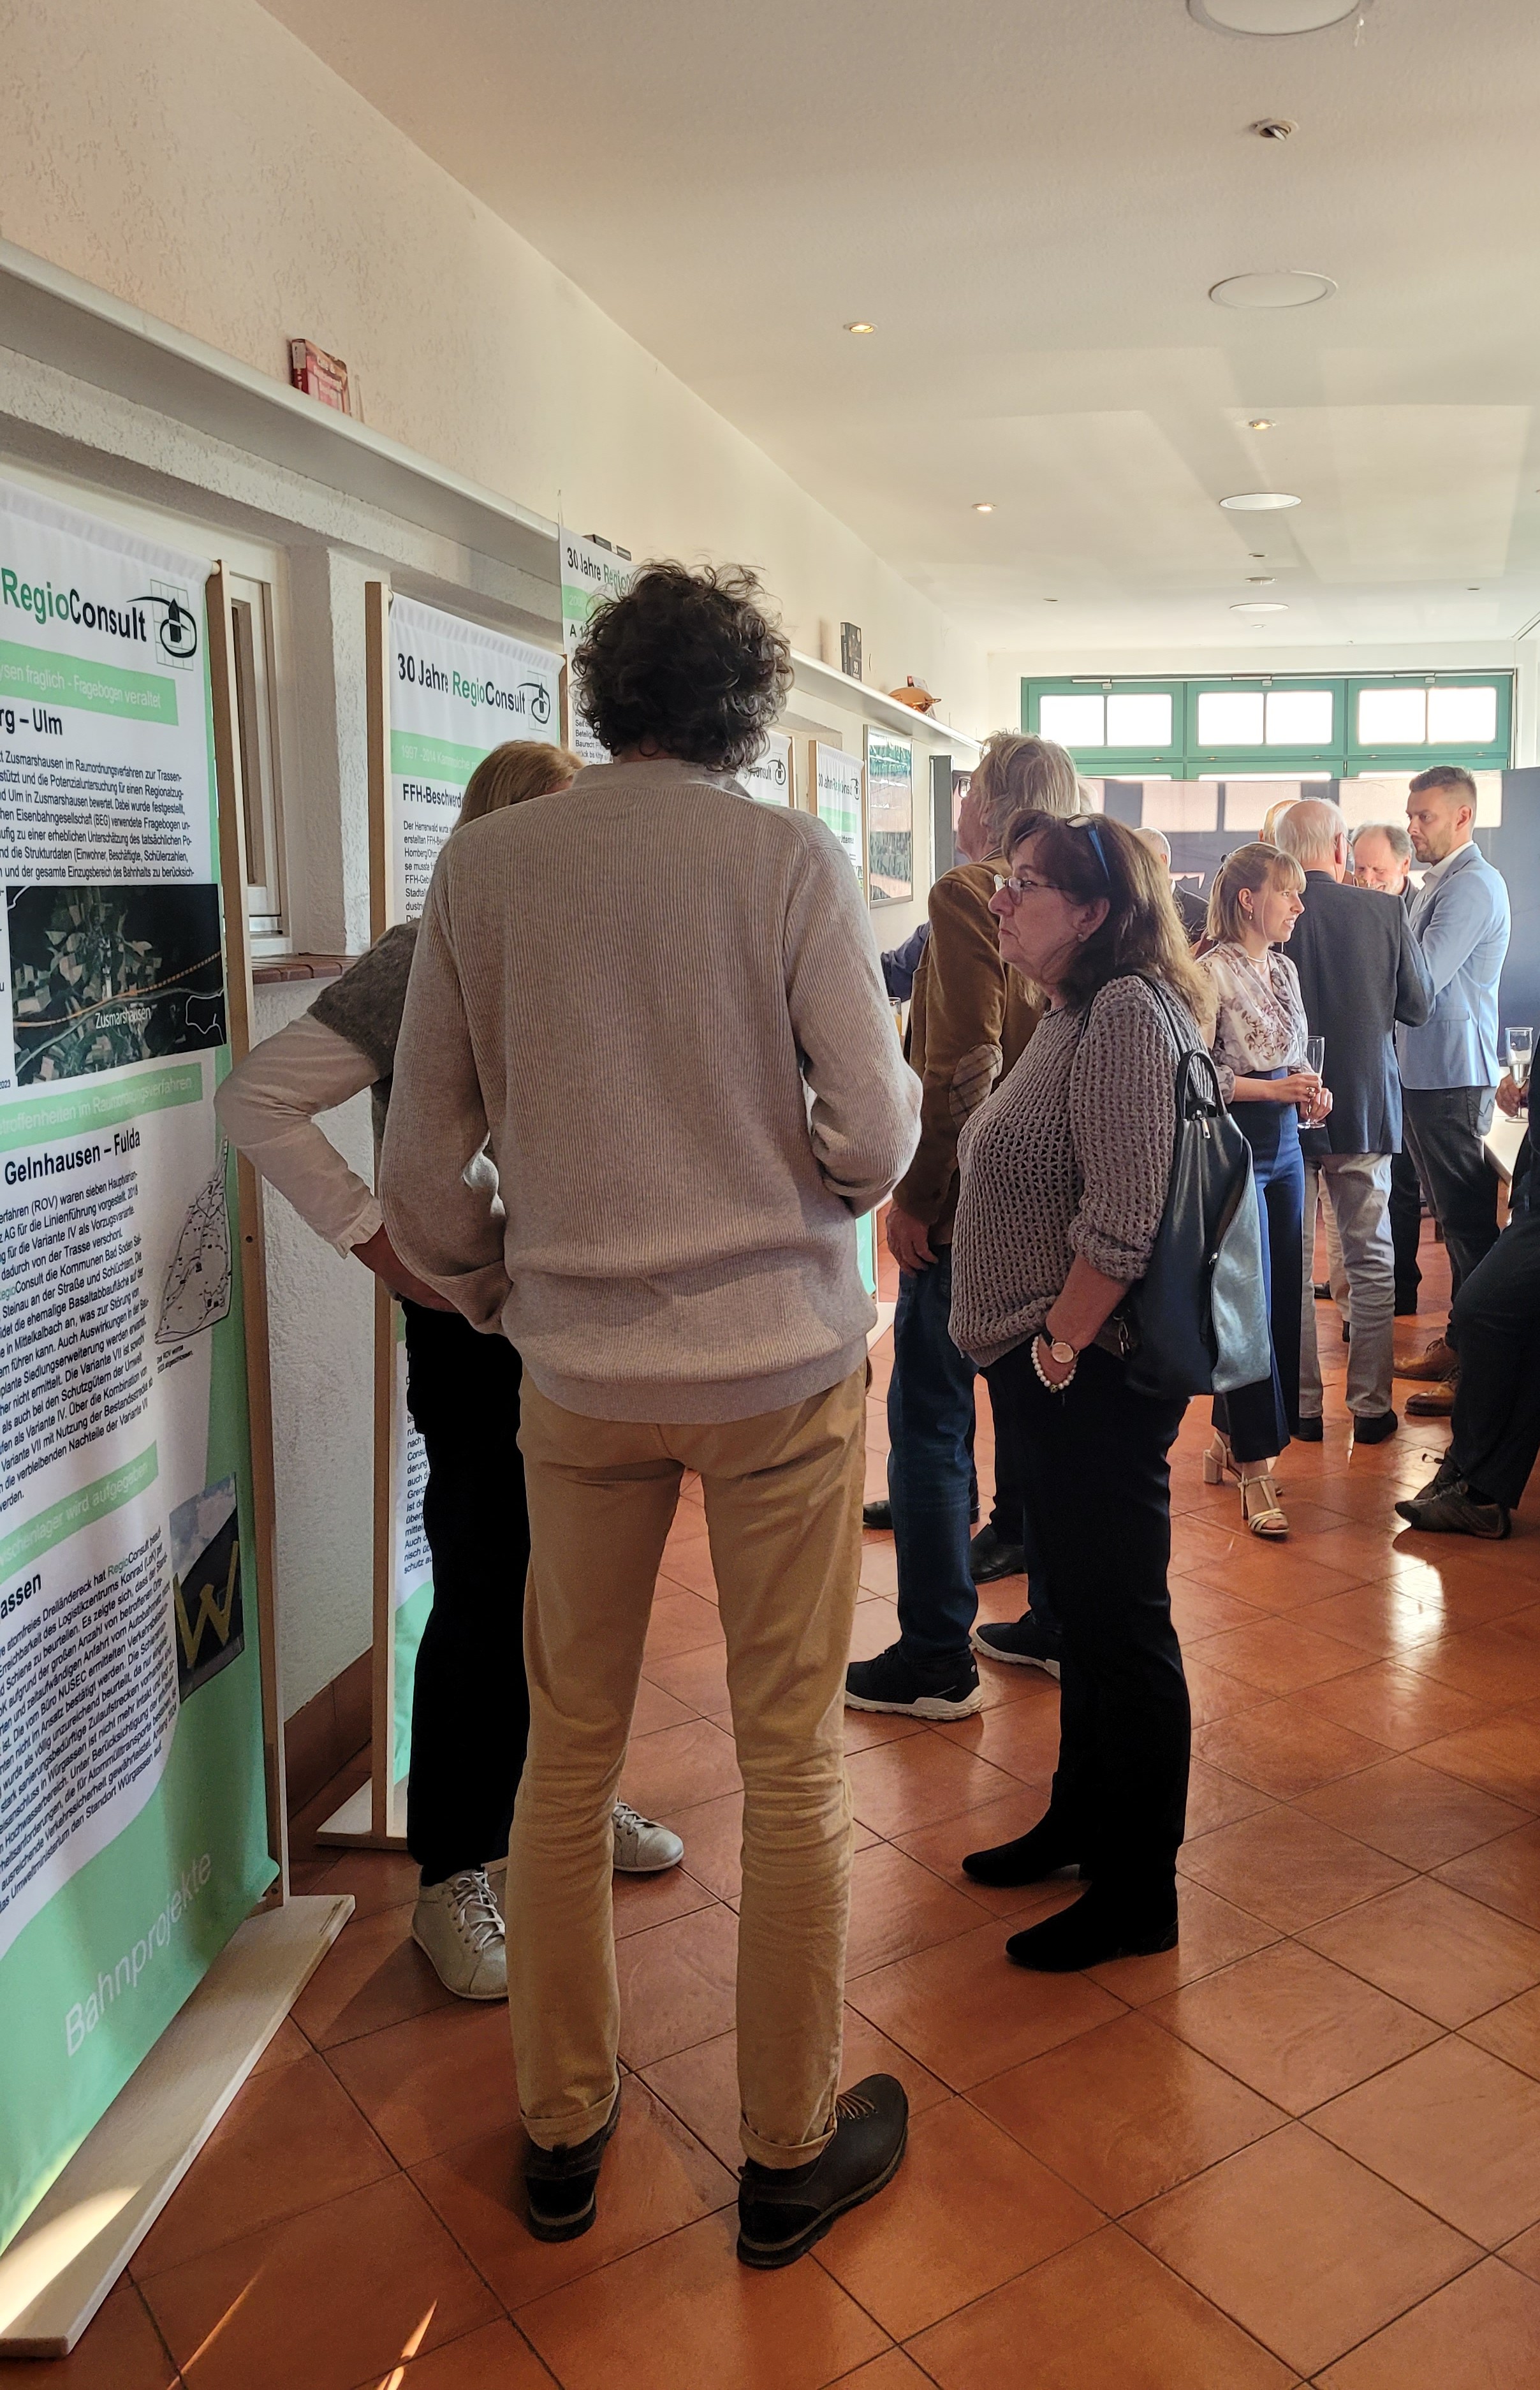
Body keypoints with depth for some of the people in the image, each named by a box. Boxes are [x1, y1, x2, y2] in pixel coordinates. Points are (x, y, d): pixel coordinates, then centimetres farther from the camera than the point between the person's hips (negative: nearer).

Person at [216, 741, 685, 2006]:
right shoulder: (422, 964, -11)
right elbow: (257, 1099, -13)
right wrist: (386, 1249, -15)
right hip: (479, 1321, -5)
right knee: (487, 1595, 2)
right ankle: (453, 1880, 19)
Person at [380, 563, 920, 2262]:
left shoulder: (483, 866, -1)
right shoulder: (790, 858, -8)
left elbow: (424, 1164, 0)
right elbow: (874, 1135, -12)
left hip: (577, 1371, 3)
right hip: (780, 1363, -2)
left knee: (567, 1753, 17)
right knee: (790, 1766, 11)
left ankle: (561, 2135, 34)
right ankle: (790, 2154, 28)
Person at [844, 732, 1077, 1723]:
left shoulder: (967, 896, -12)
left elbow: (962, 1067, -20)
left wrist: (916, 1193, -15)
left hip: (969, 1203, -8)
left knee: (929, 1420, 0)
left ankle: (938, 1659, 6)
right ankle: (1056, 1623, 27)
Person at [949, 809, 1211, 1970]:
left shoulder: (1128, 1014, -18)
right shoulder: (1076, 1012, 15)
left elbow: (1124, 1215, -25)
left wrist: (1062, 1341, -17)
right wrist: (1045, 1347, 14)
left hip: (1097, 1376, -10)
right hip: (1054, 1369, 10)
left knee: (1122, 1622, 2)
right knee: (1084, 1610, 20)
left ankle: (1140, 1891, 17)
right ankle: (1083, 1819, 37)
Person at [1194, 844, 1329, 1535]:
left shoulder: (1284, 970, 13)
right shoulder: (1212, 973, -12)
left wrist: (1308, 1093, 2)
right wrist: (1272, 1088, -18)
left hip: (1284, 1148, 8)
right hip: (1234, 1149, -8)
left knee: (1282, 1303, 9)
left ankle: (1231, 1440, 24)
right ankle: (1253, 1469, 4)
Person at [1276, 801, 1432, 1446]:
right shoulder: (1386, 912, -10)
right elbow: (1419, 1006, 1)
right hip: (1365, 1107, 0)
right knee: (1371, 1264, 12)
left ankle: (1301, 1405, 15)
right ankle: (1371, 1406, 17)